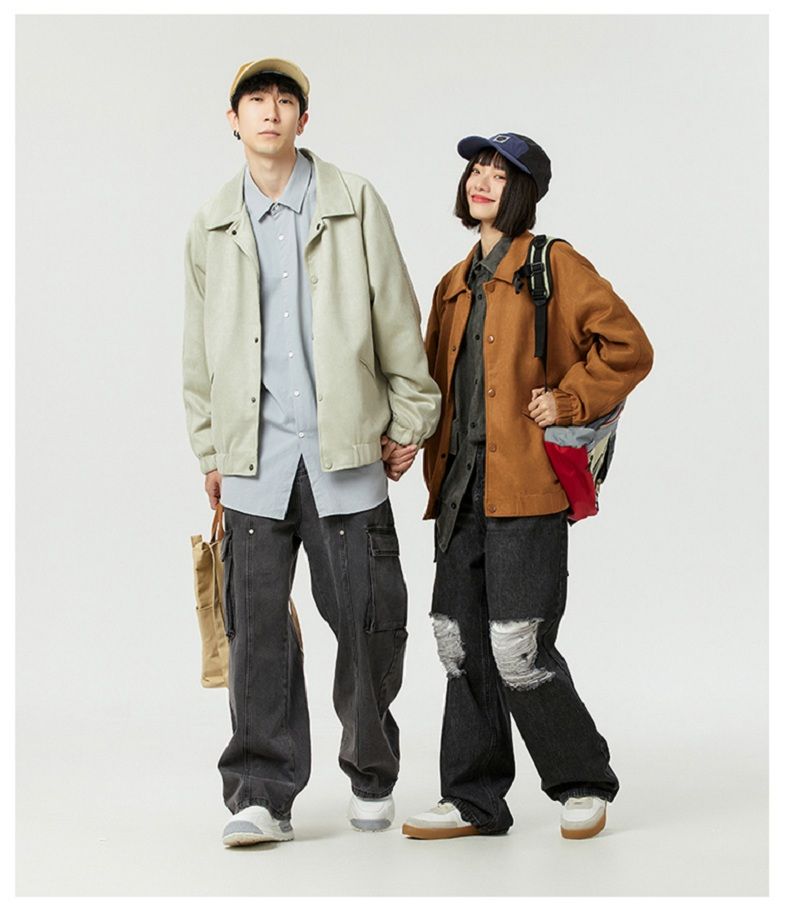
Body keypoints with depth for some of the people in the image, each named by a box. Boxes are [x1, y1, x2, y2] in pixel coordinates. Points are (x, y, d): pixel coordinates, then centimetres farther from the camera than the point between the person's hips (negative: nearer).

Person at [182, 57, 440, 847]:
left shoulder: (354, 203, 4)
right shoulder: (211, 227, 11)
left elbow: (396, 317, 5)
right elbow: (200, 348, 15)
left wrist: (409, 420, 3)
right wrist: (209, 450, 12)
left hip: (345, 451, -1)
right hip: (255, 456, 1)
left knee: (367, 620, 2)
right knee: (257, 627, -1)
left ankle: (371, 776, 21)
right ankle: (262, 794, 6)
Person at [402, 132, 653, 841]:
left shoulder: (555, 266, -2)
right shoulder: (455, 285, 20)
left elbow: (628, 348, -6)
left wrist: (566, 403, -9)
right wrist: (438, 471, 15)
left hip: (526, 487, -7)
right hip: (461, 489, 7)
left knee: (518, 649, -9)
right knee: (463, 645, 6)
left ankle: (584, 783, 11)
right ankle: (476, 800, 16)